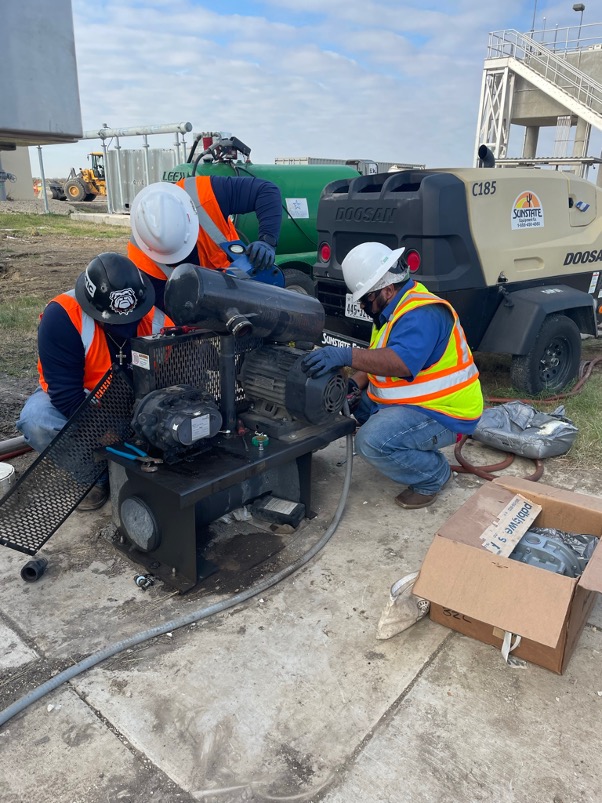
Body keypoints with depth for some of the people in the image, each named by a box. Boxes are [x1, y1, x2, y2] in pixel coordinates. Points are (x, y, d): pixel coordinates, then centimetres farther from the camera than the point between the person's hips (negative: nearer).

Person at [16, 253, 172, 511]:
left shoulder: (156, 320, -20)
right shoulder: (62, 316, -29)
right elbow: (65, 393, -29)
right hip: (75, 398, -1)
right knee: (36, 421, -33)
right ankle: (97, 475, -12)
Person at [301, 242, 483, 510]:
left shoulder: (422, 314, -24)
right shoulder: (394, 308, 10)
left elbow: (402, 363, -41)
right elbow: (378, 358, 13)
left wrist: (346, 355, -48)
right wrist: (353, 384, -4)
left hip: (443, 413, -11)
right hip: (409, 402, 11)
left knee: (372, 442, -28)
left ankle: (433, 475, -1)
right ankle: (418, 453, 15)